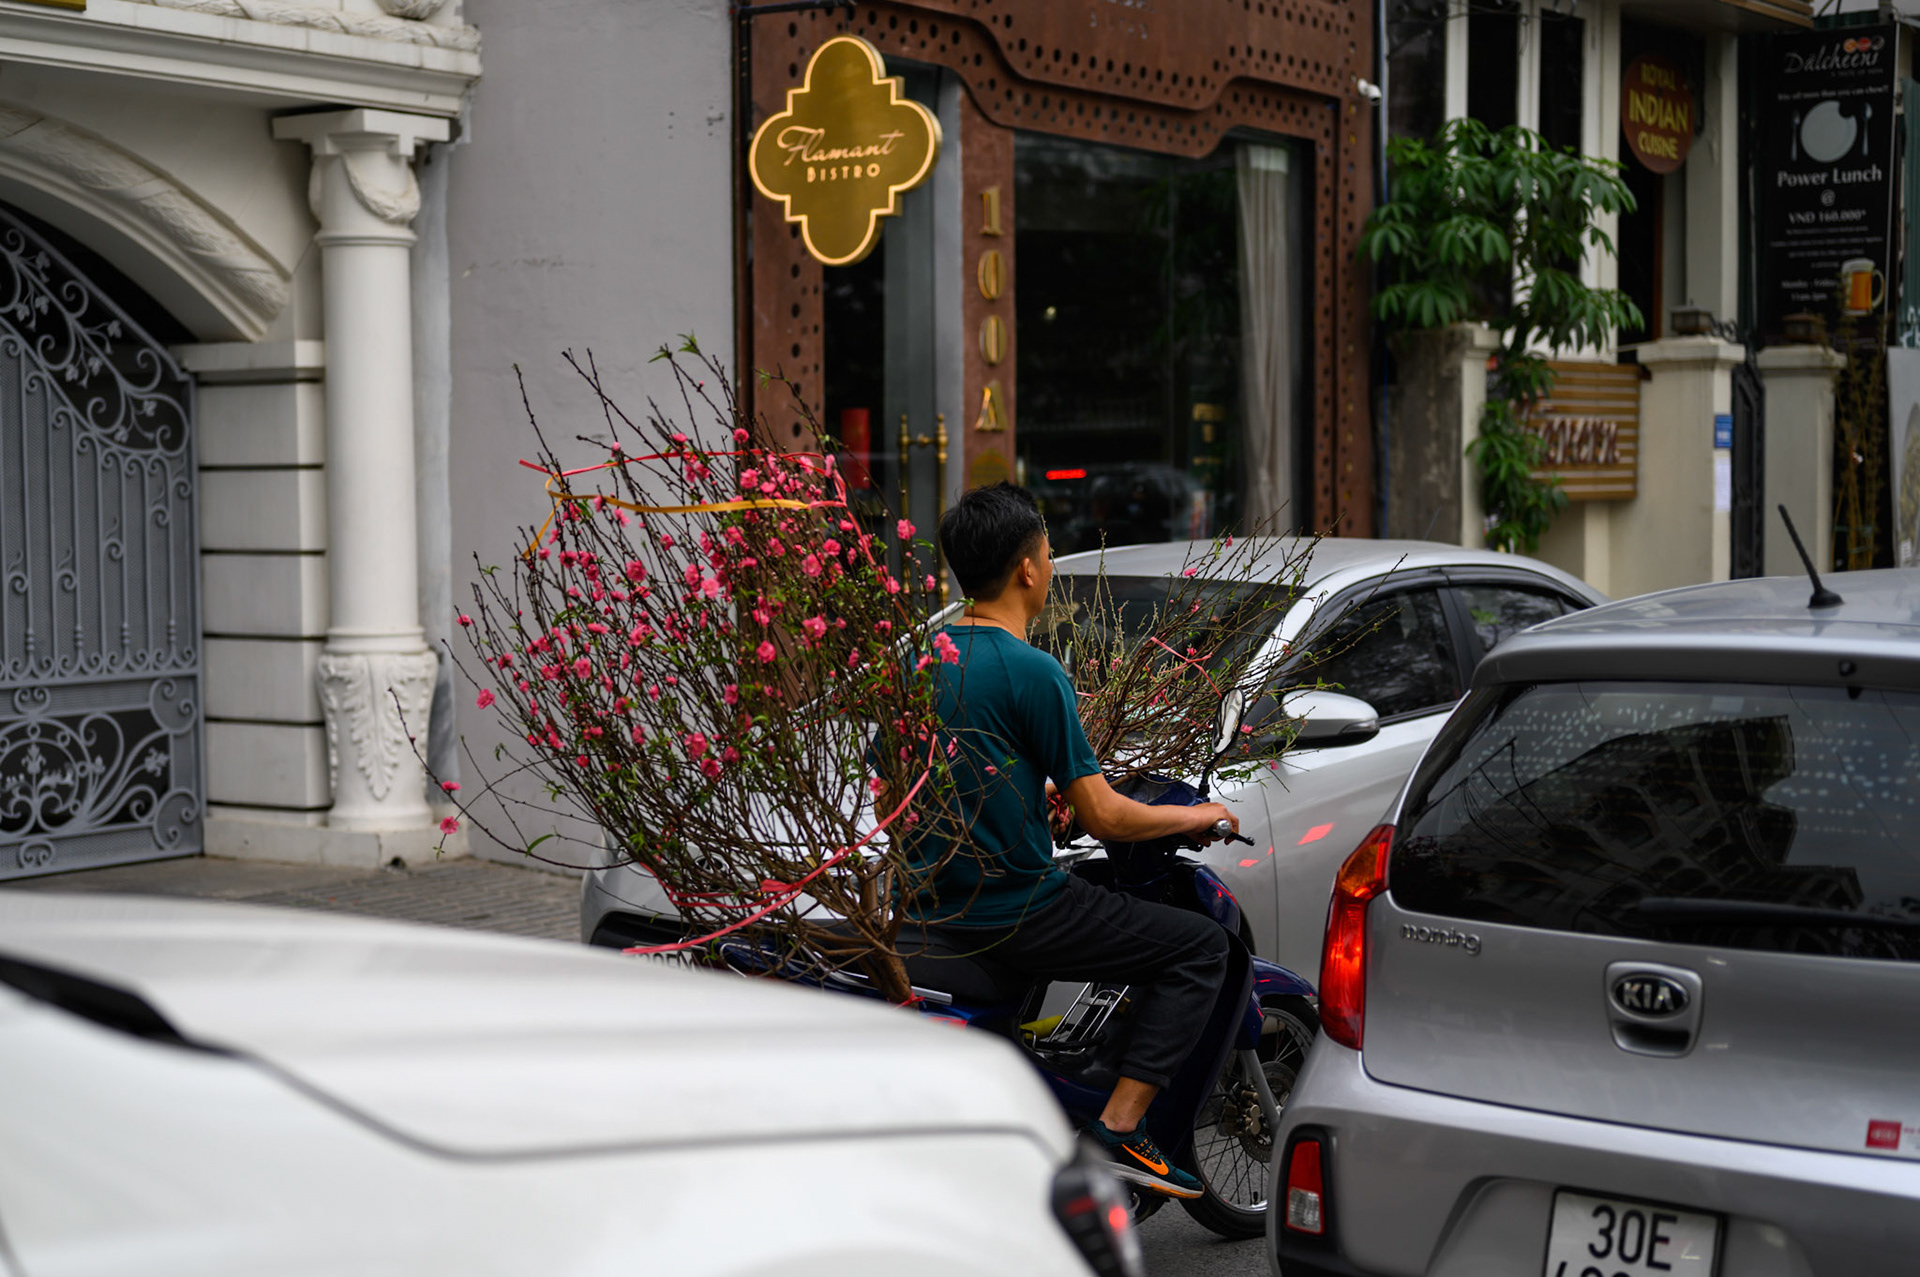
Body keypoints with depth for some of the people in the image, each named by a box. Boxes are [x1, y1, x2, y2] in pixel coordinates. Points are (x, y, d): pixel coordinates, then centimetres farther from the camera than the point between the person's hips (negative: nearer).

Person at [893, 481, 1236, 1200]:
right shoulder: (1031, 670, -16)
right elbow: (1101, 818, -15)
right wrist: (1195, 817, 3)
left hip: (928, 907, 9)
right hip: (1013, 911, -9)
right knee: (1200, 947, 0)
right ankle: (1119, 1128, -8)